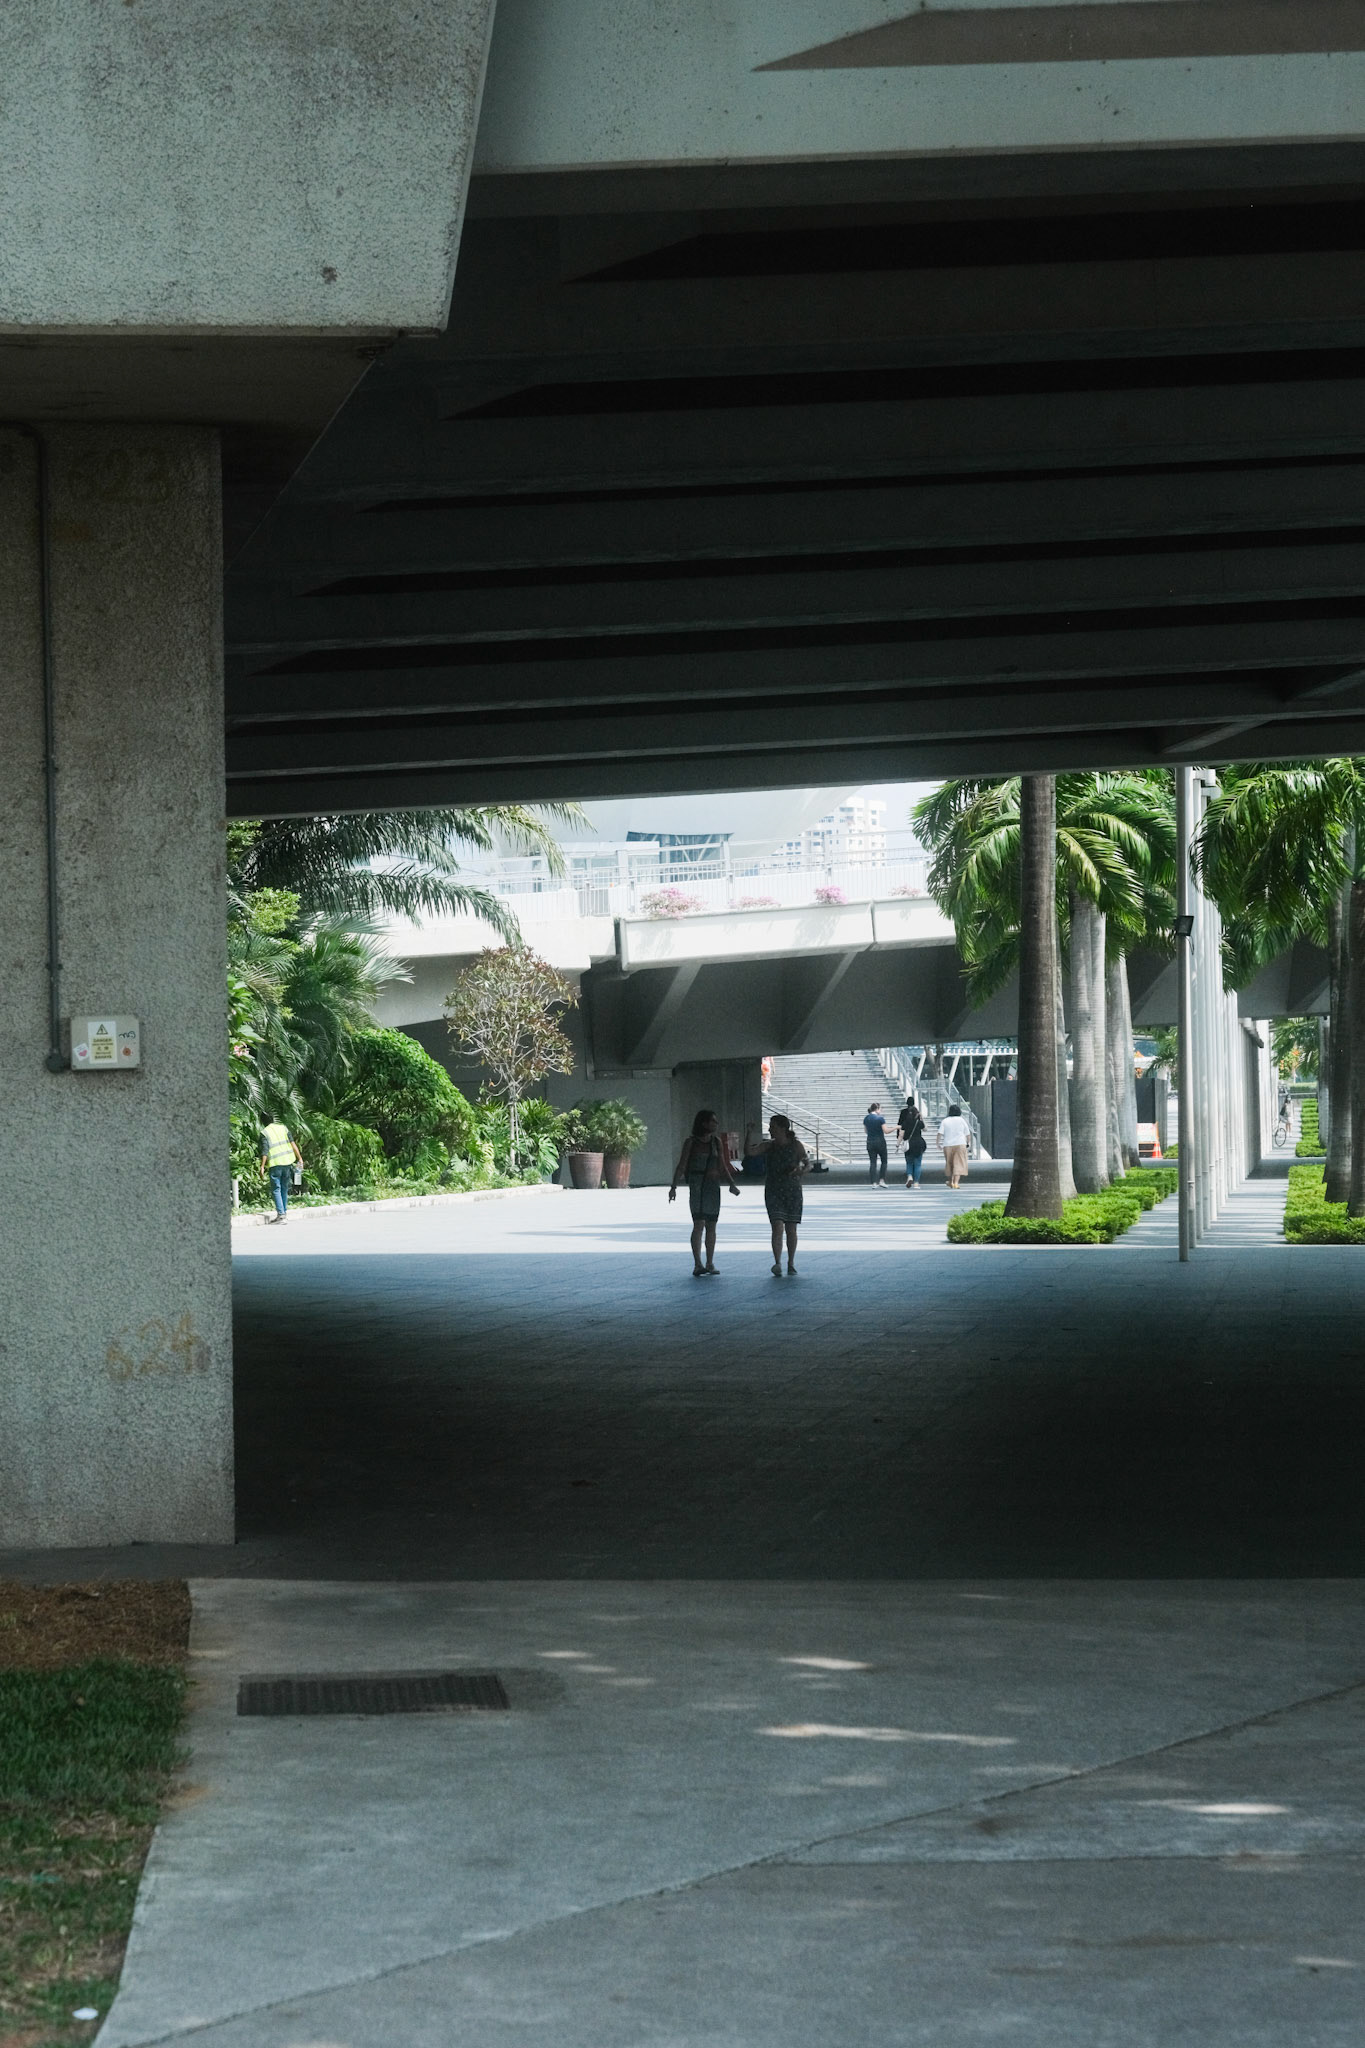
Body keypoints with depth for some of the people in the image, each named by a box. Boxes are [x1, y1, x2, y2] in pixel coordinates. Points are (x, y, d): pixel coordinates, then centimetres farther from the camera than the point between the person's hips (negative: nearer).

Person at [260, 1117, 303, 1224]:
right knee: (284, 1189, 14)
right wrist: (300, 1158, 8)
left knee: (276, 1189, -3)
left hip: (275, 1164, -4)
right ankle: (283, 1212, 18)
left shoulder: (264, 1133, -3)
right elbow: (293, 1144, 5)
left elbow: (265, 1151, -12)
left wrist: (262, 1167, -11)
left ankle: (280, 1214, -14)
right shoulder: (283, 1128, 10)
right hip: (287, 1163, 4)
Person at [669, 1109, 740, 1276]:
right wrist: (673, 1187, -14)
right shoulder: (691, 1142, -3)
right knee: (699, 1224, -15)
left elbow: (722, 1166, 14)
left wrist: (732, 1184, 3)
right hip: (697, 1185, -5)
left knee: (711, 1226, 7)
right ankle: (697, 1265, -20)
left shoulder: (717, 1142, 10)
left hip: (713, 1186, 5)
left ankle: (710, 1264, 14)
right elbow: (681, 1166, -5)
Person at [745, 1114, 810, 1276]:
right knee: (777, 1227, -14)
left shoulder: (796, 1145, -2)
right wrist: (749, 1133, -19)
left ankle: (791, 1264, 20)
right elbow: (749, 1152, -9)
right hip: (773, 1191, 0)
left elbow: (806, 1162, 0)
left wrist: (800, 1168, -21)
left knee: (791, 1229, 6)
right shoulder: (768, 1146, 1)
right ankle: (777, 1263, -19)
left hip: (793, 1191, 0)